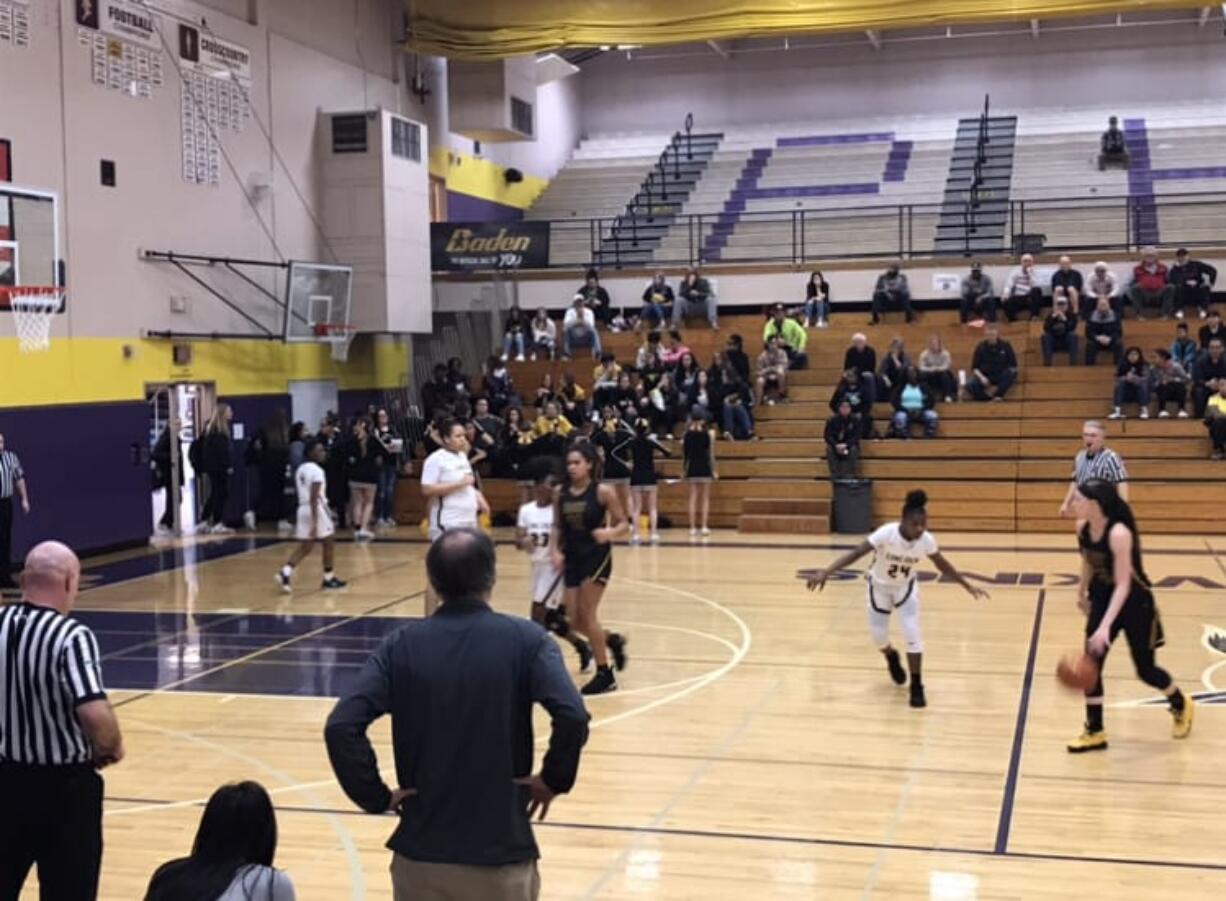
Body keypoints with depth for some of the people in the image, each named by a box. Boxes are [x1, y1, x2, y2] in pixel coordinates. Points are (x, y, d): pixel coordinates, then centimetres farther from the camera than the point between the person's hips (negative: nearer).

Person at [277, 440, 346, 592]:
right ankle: (329, 578, 15)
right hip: (317, 509, -8)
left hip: (303, 508, 8)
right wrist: (315, 521, -23)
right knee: (329, 542, 8)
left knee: (305, 546, 10)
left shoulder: (301, 469, 13)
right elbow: (314, 497, -21)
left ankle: (286, 572, -9)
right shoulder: (317, 471, -14)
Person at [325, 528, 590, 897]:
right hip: (502, 853, -1)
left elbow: (341, 727, -13)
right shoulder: (525, 640, -7)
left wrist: (377, 796, -3)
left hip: (421, 852, 2)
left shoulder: (402, 644, -2)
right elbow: (572, 716, -21)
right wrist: (554, 779, -6)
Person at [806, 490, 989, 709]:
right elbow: (856, 553, -39)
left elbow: (943, 565, -5)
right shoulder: (886, 533, -36)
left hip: (906, 587, 1)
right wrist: (825, 572, -49)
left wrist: (968, 586, 2)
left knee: (912, 634, -13)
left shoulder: (927, 540, -24)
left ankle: (916, 687, 1)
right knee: (878, 636, 4)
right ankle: (892, 658, 42)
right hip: (879, 586, -1)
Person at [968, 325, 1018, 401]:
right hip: (985, 377, 0)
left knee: (1012, 373, -34)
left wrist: (1010, 373, -17)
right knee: (970, 384, -30)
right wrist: (981, 377, -18)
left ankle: (998, 395, -26)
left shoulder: (1005, 345, -3)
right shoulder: (981, 347, -2)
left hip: (1001, 377, 0)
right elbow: (974, 368, 0)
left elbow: (1013, 366, 1)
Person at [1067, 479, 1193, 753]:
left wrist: (1105, 627, -38)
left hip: (1135, 603, -6)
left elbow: (1123, 584, -32)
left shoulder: (1119, 533, -32)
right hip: (1102, 599, 6)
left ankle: (1182, 706, 39)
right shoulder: (1082, 527, -10)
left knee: (1145, 669, 9)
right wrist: (1082, 593, 23)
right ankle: (1095, 732, 8)